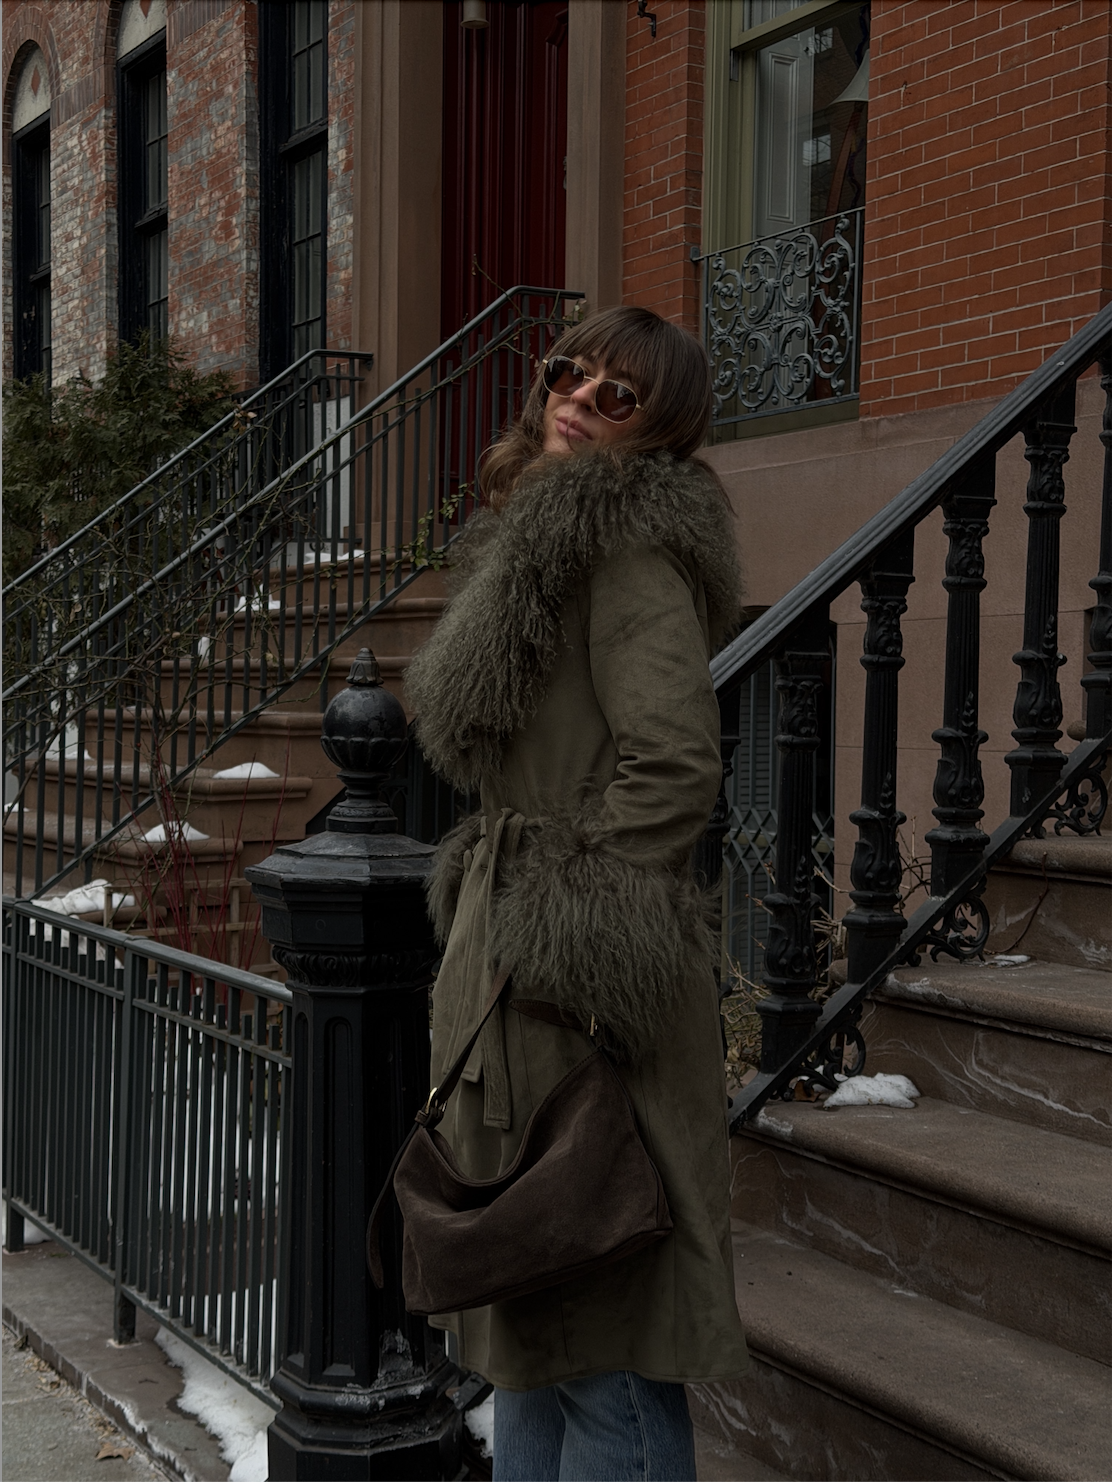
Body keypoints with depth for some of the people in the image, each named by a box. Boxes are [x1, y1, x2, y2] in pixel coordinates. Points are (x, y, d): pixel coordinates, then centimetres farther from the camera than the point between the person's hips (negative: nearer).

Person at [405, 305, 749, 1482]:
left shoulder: (629, 544, -12)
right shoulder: (541, 540, 19)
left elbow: (676, 764, -22)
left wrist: (580, 949, -22)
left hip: (576, 981, -10)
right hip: (510, 939, 10)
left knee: (601, 1341, -1)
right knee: (531, 1309, 20)